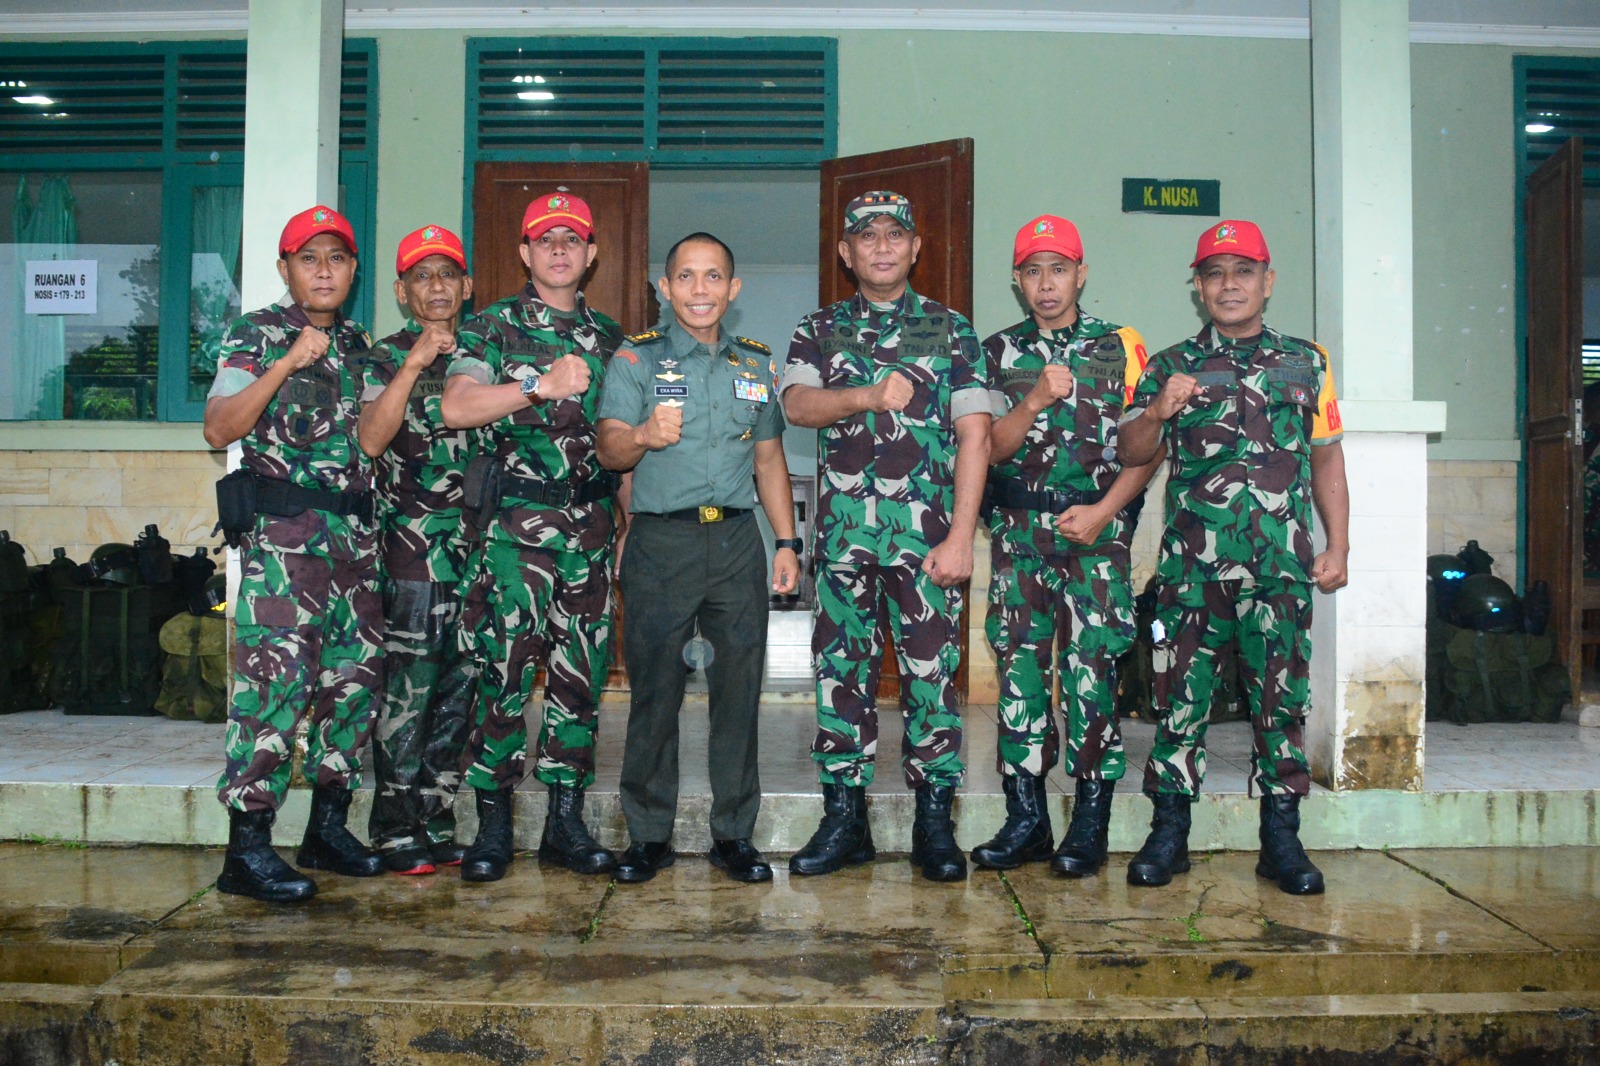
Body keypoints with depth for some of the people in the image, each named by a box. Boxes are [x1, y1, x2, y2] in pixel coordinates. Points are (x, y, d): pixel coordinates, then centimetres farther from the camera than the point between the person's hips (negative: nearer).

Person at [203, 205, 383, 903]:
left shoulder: (360, 345, 19)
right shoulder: (256, 335, 2)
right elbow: (219, 429, -12)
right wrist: (289, 363, -16)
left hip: (356, 526, 7)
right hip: (283, 527, -6)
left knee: (357, 673, 6)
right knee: (277, 675, -12)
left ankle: (328, 827, 17)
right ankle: (247, 848, -7)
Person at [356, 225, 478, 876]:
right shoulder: (388, 358, 2)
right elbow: (371, 439, -15)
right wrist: (415, 364, -19)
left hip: (478, 539, 5)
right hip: (415, 544, -5)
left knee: (461, 683, 7)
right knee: (409, 685, -5)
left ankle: (436, 822, 16)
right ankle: (396, 830, 4)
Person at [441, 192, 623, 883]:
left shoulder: (608, 338, 17)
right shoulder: (492, 328, 4)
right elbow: (456, 408, -13)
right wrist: (541, 387, -23)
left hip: (591, 528, 4)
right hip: (515, 526, -4)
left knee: (581, 673, 5)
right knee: (505, 671, -6)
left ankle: (565, 820, 13)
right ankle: (493, 824, 5)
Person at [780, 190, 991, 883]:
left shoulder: (950, 330, 7)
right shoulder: (820, 330, 13)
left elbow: (975, 436, 1)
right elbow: (797, 404, -5)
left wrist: (960, 537, -7)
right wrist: (870, 395, -22)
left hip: (928, 532, -2)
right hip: (843, 531, 2)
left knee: (931, 670, 0)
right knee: (841, 668, 5)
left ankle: (934, 823, 10)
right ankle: (844, 819, 15)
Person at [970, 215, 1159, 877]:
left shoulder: (1119, 347, 7)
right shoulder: (998, 353, 11)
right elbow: (990, 449, 2)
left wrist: (1103, 511, -9)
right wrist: (1035, 402, -14)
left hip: (1096, 533, -2)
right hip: (1018, 534, 2)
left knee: (1092, 672, -5)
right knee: (1019, 669, 2)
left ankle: (1090, 824, 5)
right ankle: (1025, 821, 10)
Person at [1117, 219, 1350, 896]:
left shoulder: (1306, 362, 13)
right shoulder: (1170, 366, 9)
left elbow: (1326, 460, 15)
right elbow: (1129, 454, 2)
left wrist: (1338, 546, 8)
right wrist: (1156, 413, -19)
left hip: (1282, 566, 1)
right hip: (1191, 562, -1)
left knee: (1281, 697, 3)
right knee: (1180, 695, 1)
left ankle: (1281, 839, 13)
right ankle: (1168, 833, 11)